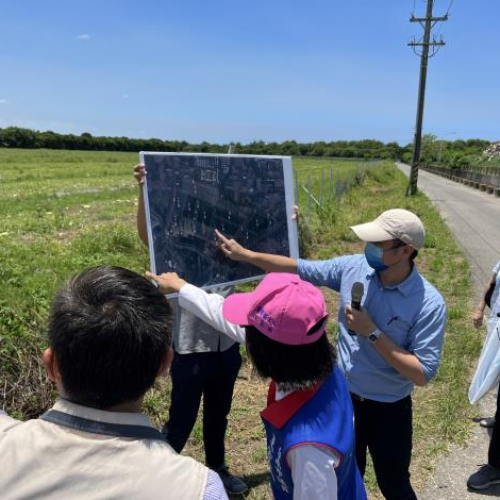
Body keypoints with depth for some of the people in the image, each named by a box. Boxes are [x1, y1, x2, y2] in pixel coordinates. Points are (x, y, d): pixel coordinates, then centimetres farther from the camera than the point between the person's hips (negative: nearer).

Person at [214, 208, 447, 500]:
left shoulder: (429, 304, -24)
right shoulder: (353, 267, -12)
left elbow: (423, 374, -24)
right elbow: (301, 270, -1)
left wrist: (372, 332, -28)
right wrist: (245, 254, -1)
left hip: (388, 411, -4)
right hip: (343, 397, 4)